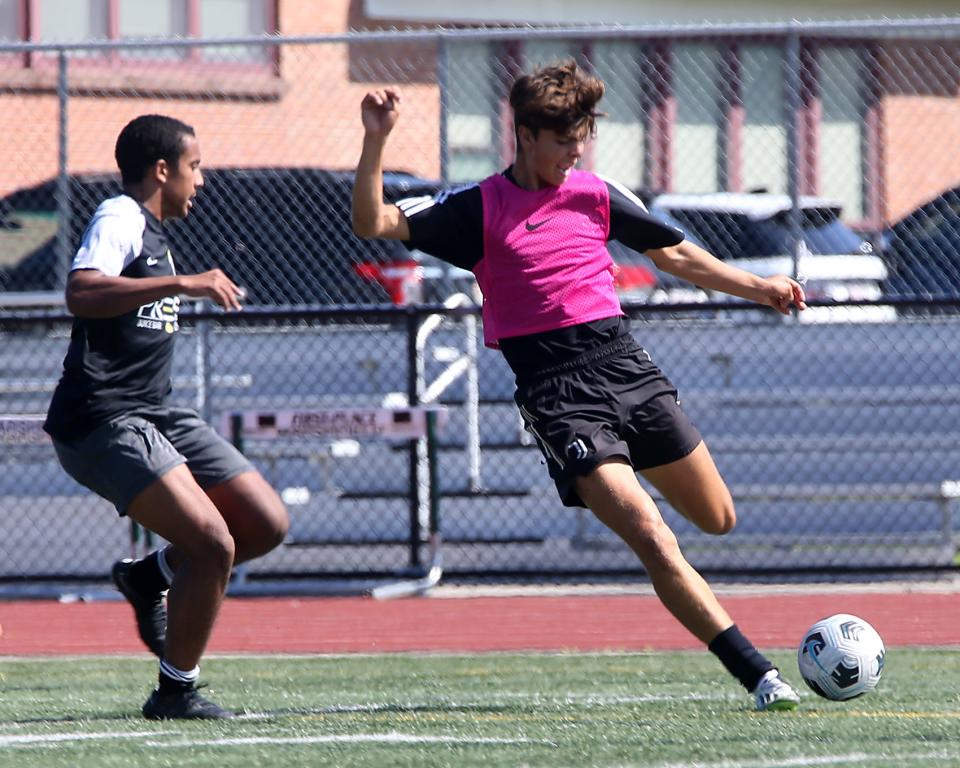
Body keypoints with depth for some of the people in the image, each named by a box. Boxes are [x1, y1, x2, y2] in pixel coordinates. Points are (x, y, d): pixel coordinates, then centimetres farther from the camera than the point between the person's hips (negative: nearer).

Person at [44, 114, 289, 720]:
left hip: (154, 415, 10)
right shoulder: (119, 218, -11)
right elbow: (81, 293, -31)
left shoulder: (152, 232, 20)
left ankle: (150, 577, 20)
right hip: (102, 423, -10)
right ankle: (176, 692, -7)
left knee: (267, 524, 2)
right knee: (213, 544, -21)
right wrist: (181, 284, -34)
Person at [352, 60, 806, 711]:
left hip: (625, 364, 5)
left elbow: (674, 253, 22)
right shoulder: (479, 208, 1)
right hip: (557, 394, -5)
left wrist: (758, 287, 15)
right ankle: (758, 675, -17)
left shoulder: (596, 195, 11)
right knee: (655, 543, -17)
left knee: (719, 519, 9)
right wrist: (376, 142, -18)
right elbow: (373, 224, -4)